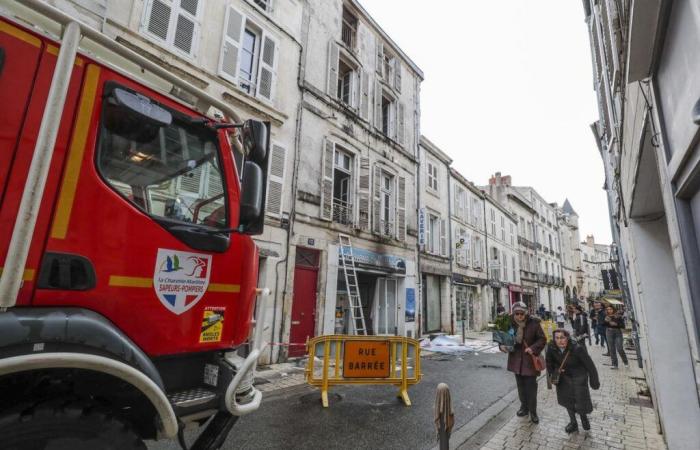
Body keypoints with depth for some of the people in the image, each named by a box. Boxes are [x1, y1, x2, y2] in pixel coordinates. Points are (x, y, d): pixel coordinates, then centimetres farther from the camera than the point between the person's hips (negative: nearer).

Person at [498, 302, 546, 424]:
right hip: (516, 359, 3)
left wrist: (533, 348, -21)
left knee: (531, 386, 5)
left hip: (530, 360, -3)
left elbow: (542, 339, -7)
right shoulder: (510, 323, -9)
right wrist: (502, 345, -16)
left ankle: (533, 411, 23)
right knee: (521, 385, 18)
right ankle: (524, 406, 36)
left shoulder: (533, 323, -15)